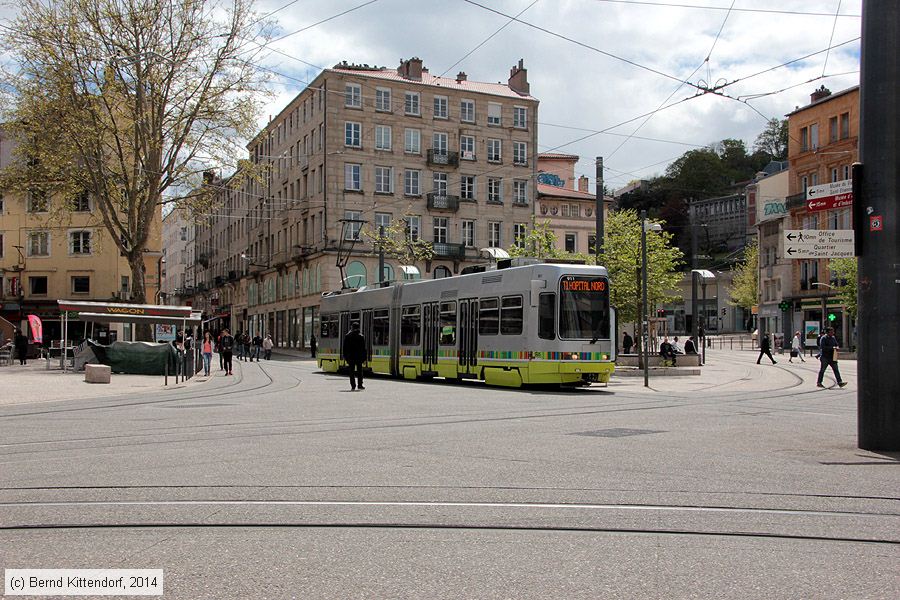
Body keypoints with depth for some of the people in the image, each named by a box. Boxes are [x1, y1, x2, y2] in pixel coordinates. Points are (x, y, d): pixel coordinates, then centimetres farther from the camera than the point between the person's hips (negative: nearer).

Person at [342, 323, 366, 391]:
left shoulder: (347, 336, -1)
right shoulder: (361, 337, -2)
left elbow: (345, 348, 1)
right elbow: (363, 348, -2)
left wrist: (345, 357, 8)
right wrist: (364, 358, 2)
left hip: (350, 357, 0)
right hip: (359, 357, 0)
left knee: (352, 372, 3)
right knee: (359, 371, 11)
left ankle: (353, 386, 0)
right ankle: (360, 385, 12)